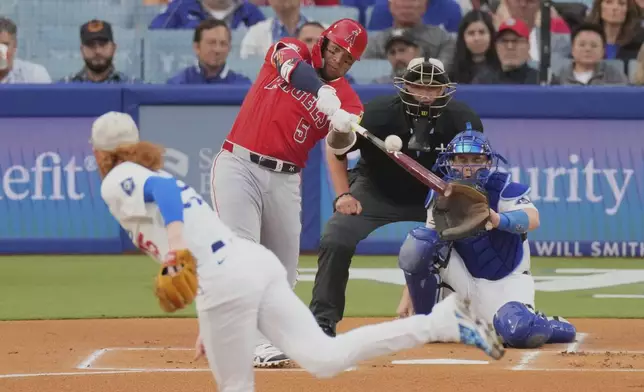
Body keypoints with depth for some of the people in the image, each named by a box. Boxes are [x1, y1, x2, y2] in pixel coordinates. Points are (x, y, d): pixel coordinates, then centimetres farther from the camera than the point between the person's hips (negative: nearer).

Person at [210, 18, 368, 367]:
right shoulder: (290, 51, 1)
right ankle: (259, 346, -22)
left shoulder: (345, 97, 4)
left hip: (285, 180, 4)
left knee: (283, 271, 5)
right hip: (238, 166, -4)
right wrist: (323, 93, -43)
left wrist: (344, 127, -38)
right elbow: (291, 65, -25)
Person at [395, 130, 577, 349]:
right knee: (418, 241, -22)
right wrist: (408, 296, -5)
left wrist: (499, 220, -58)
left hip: (504, 283, -3)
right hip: (463, 279, 3)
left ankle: (554, 327, 5)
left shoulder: (503, 189, -15)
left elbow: (532, 220, -36)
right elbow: (424, 251, 3)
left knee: (518, 332, -34)